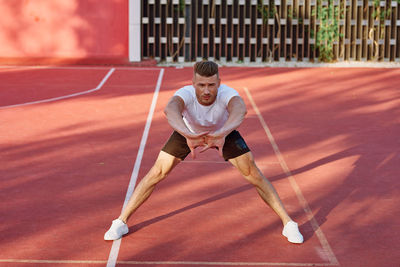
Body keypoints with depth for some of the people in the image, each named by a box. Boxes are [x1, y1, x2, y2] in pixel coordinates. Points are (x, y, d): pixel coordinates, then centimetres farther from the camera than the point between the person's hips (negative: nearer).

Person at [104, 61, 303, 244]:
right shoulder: (186, 94, -40)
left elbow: (239, 110, -63)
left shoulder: (227, 94, -39)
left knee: (253, 174, -9)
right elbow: (170, 109, -62)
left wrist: (222, 133, -82)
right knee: (157, 172, -7)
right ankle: (121, 222, 8)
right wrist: (188, 135, -82)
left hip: (224, 131, 0)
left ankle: (288, 223, 5)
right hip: (188, 131, 0)